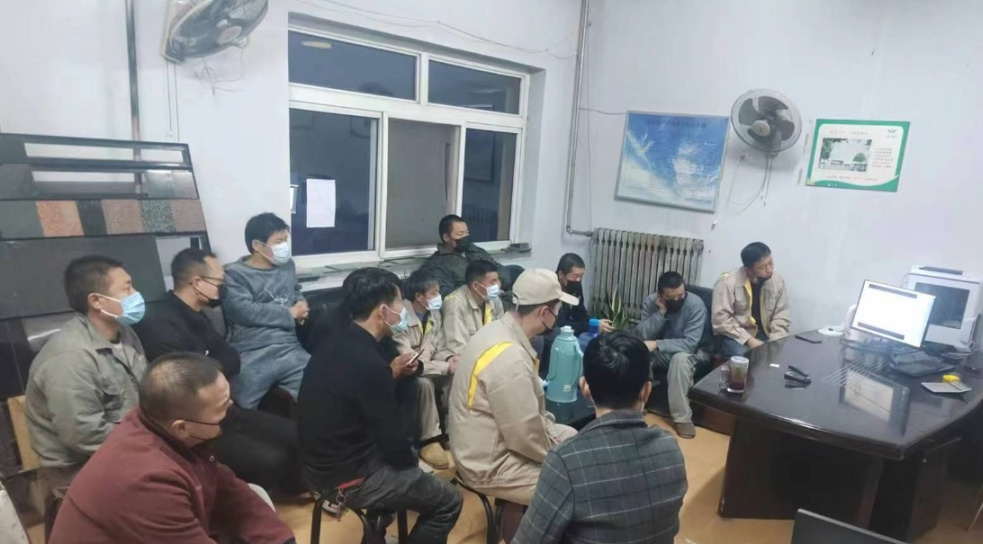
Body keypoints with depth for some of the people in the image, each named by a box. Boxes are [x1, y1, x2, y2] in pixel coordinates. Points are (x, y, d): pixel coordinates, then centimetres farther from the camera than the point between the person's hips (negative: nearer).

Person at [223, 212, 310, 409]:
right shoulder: (234, 274, 1)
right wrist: (290, 314, -5)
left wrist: (301, 304, 12)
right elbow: (243, 311, -14)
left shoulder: (287, 265, 18)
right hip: (250, 355, -4)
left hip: (289, 349, 4)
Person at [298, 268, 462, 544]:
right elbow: (394, 446, -20)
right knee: (449, 502, 4)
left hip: (323, 461, 9)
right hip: (346, 478, -9)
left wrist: (391, 371, 8)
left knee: (409, 456, 30)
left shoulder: (337, 343, -2)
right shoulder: (368, 364, -29)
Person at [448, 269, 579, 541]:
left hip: (497, 438, 10)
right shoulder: (509, 358, -31)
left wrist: (551, 429, 6)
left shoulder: (498, 330, -1)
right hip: (490, 464, -10)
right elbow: (527, 438, -25)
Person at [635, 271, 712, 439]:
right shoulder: (650, 301, -12)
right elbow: (642, 335, -20)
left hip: (693, 353, -3)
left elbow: (690, 343, -30)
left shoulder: (695, 304, -24)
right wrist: (661, 311, -29)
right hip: (662, 351, 4)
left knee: (680, 358, -37)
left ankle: (682, 417, -24)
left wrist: (657, 344, -35)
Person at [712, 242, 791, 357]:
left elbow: (781, 317, 2)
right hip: (733, 336, -4)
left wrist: (774, 343, -14)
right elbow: (721, 319, -18)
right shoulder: (728, 282, -16)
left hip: (763, 335, 5)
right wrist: (749, 340, -23)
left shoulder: (777, 281, 0)